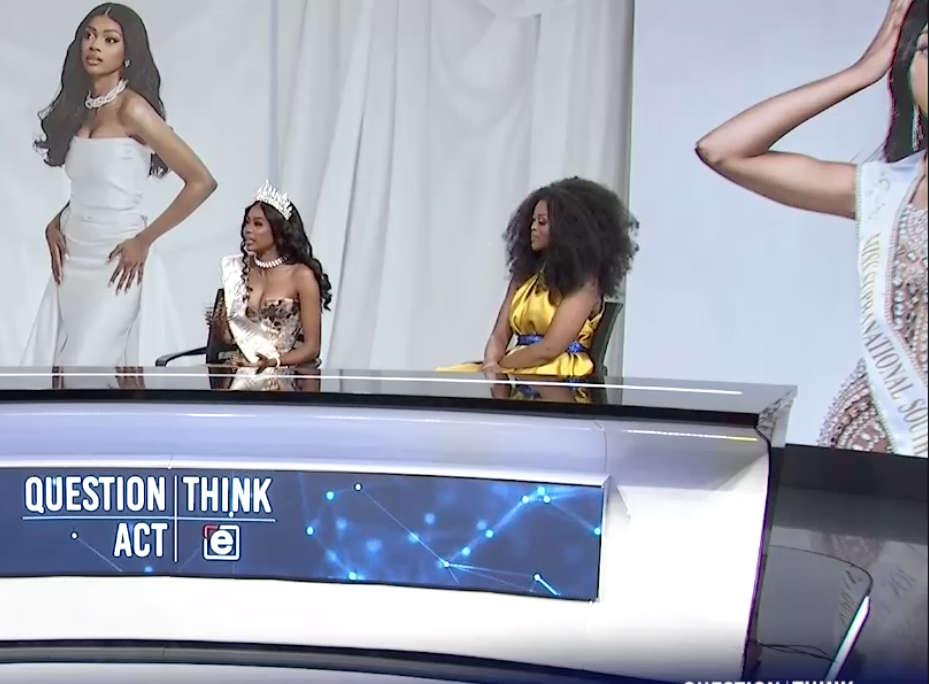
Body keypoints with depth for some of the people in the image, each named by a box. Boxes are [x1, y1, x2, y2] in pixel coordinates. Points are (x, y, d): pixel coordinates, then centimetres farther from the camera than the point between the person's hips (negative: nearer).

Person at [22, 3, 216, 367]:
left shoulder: (132, 108, -13)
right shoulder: (80, 108, 10)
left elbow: (201, 182, -16)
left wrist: (144, 240, -10)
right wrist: (54, 225, 4)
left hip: (111, 265, -7)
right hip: (71, 262, 8)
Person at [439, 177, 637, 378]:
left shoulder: (584, 280, -5)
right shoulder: (525, 272, 16)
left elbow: (548, 349, -14)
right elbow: (500, 335, 9)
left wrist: (499, 365, -11)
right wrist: (490, 364, -12)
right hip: (518, 371, 7)